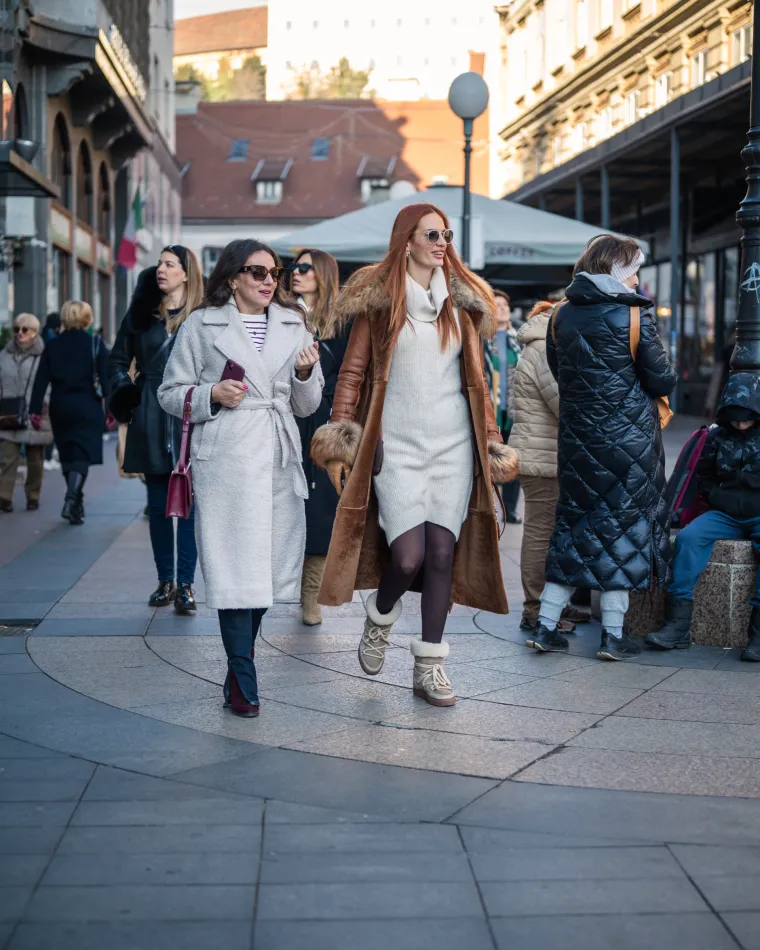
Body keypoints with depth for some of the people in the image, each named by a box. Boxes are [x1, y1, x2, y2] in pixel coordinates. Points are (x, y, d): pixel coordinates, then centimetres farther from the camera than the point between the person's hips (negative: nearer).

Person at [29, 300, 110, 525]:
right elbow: (106, 378, -8)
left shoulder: (52, 345, 4)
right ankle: (71, 500, -25)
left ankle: (76, 504, 22)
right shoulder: (95, 344, -4)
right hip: (87, 407, -3)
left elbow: (41, 380, 1)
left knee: (67, 455, 15)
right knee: (82, 454, -5)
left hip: (60, 408, 3)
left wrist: (35, 410, 2)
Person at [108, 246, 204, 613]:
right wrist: (124, 390, 1)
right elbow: (119, 358, 16)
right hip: (151, 421, 3)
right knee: (158, 503, 7)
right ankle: (165, 580, 16)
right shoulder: (142, 313, 9)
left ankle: (185, 584, 2)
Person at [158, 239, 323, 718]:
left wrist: (306, 373, -4)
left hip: (280, 458, 4)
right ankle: (244, 684, -3)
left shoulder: (293, 326, 16)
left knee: (270, 565, 5)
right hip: (226, 458, -4)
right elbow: (171, 392, 7)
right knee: (235, 567, -8)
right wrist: (211, 396, -11)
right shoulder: (202, 325, 5)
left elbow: (306, 406, 16)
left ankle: (239, 664, 24)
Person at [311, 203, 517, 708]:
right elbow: (353, 372, 3)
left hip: (453, 444, 3)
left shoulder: (462, 301, 12)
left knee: (443, 552, -1)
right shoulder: (379, 298, 2)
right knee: (408, 556, -11)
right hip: (396, 444, -3)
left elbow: (476, 379, 14)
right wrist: (340, 440, -4)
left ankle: (430, 666, 10)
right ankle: (380, 618, 22)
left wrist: (492, 442, 10)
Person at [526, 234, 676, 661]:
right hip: (629, 440, -5)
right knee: (624, 526, 4)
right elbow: (663, 381, -7)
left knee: (575, 523, 12)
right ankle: (614, 635, 7)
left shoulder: (561, 317, 3)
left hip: (577, 437, 5)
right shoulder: (634, 316, -12)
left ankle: (546, 626, 12)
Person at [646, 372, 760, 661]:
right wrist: (718, 500, 6)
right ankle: (677, 625, -27)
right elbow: (704, 475, 19)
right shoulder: (718, 436, 8)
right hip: (726, 515, 3)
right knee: (688, 537, -23)